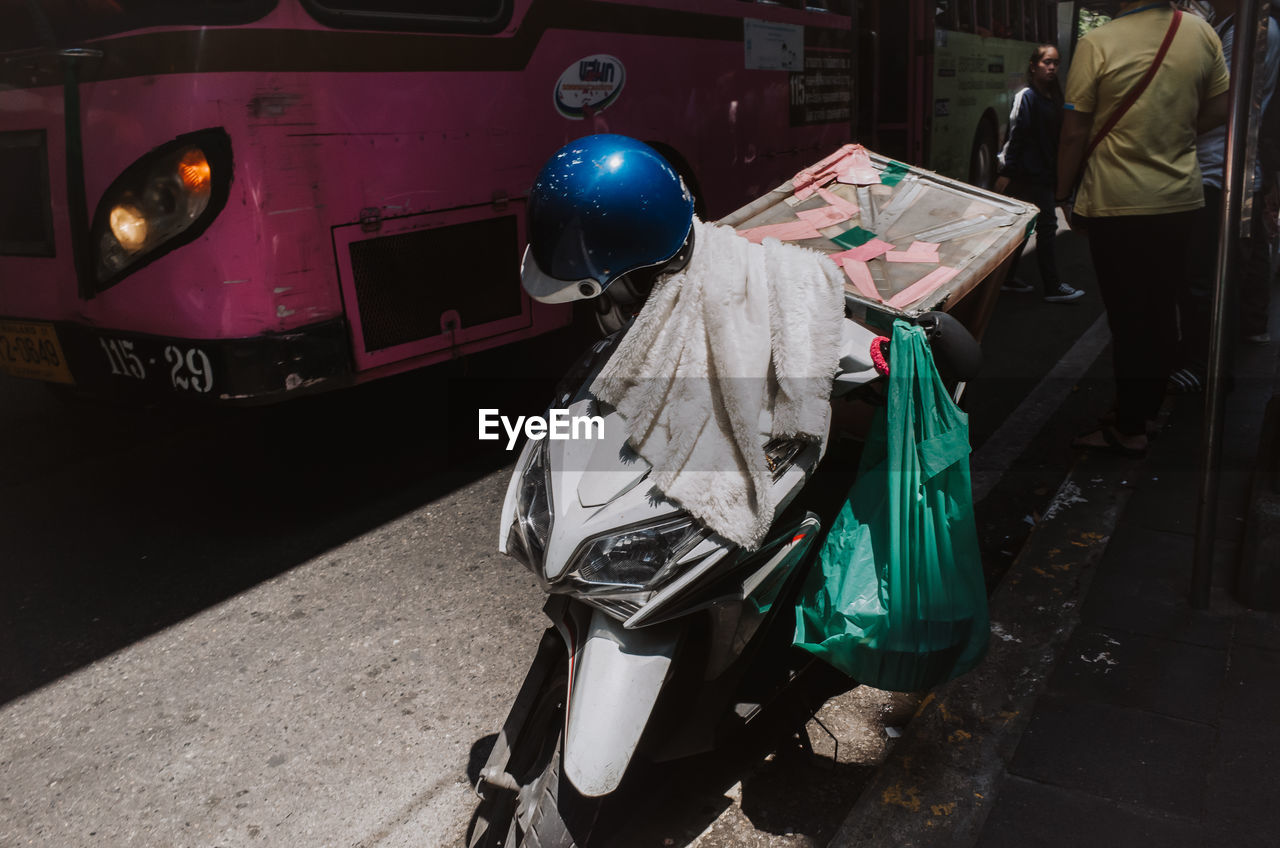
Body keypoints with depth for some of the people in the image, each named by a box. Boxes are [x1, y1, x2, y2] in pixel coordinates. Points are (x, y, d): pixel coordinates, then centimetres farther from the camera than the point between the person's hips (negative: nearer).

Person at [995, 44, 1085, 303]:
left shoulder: (1052, 98, 14)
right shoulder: (1026, 97, -10)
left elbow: (1055, 137, 17)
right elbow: (1015, 135, -15)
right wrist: (1006, 172, -19)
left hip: (1043, 174, 8)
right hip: (1028, 173, -8)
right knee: (1046, 226, -8)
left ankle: (1008, 278, 19)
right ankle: (1052, 287, -3)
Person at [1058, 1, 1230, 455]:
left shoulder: (1096, 44, -14)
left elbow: (1074, 133, -12)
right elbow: (1218, 109, 9)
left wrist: (1062, 193, 0)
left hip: (1116, 205, -4)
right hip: (1181, 200, 5)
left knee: (1127, 315, 3)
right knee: (1162, 307, 16)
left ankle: (1129, 429, 11)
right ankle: (1151, 407, 30)